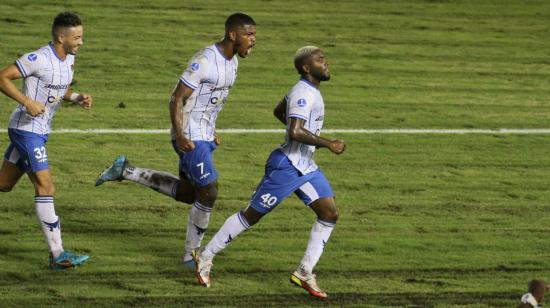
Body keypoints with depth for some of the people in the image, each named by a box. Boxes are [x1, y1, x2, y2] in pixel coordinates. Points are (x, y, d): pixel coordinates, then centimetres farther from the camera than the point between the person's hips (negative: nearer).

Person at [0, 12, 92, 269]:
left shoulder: (69, 59, 8)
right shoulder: (38, 59, -20)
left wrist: (78, 98, 1)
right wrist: (27, 102, -26)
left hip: (40, 131, 9)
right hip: (27, 130, -9)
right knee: (45, 187, -12)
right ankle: (57, 255, -12)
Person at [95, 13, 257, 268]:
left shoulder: (232, 61, 7)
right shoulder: (204, 62, -22)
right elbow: (177, 98, -20)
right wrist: (179, 136, -28)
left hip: (204, 136, 10)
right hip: (190, 138, -10)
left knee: (186, 193, 16)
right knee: (208, 193, -6)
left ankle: (126, 171, 23)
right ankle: (191, 255, 8)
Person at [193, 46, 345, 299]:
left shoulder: (307, 90, 10)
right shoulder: (303, 94, -21)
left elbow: (278, 111, 27)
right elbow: (295, 132, -35)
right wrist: (327, 144, -29)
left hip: (305, 167, 9)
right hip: (286, 167, -9)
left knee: (329, 214, -1)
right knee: (251, 216, 2)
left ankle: (304, 273, 5)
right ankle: (206, 257, 17)